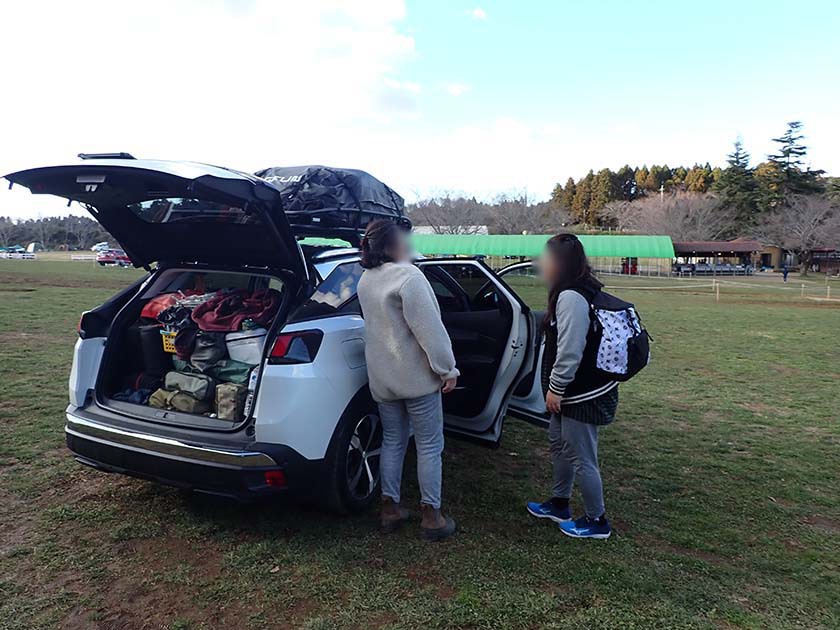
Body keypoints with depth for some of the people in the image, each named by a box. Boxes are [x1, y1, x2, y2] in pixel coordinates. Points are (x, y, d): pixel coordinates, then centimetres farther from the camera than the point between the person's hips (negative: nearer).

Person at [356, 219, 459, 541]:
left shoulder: (366, 279, 7)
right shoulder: (409, 277, -19)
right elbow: (429, 329, -20)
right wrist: (447, 369, -14)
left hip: (382, 378, 8)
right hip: (417, 376, -7)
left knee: (392, 441, 17)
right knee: (429, 446, 5)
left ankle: (390, 509, 24)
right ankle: (431, 515, 13)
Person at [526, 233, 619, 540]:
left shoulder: (571, 297, -23)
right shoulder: (579, 291, 9)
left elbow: (570, 351, -26)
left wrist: (555, 389, -15)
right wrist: (557, 388, 17)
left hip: (584, 395, -11)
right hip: (576, 390, 11)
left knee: (581, 458, 4)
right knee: (559, 444, 22)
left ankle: (597, 521, 21)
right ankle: (559, 504, 39)